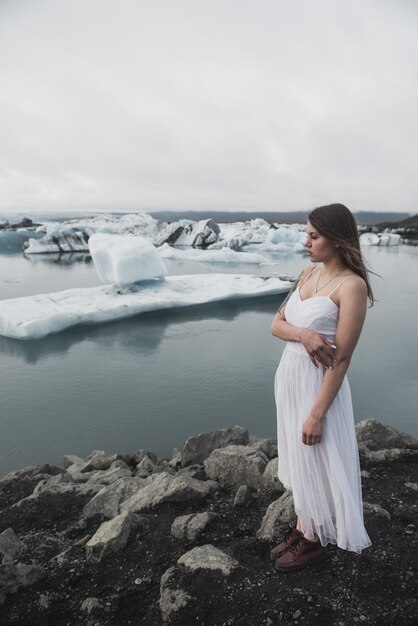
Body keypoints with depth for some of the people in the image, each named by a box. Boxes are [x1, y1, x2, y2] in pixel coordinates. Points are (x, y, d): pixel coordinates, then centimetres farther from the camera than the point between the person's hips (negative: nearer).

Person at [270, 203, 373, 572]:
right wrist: (302, 334, -17)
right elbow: (277, 324, 5)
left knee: (314, 464, 10)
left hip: (317, 384, -7)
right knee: (297, 460, 21)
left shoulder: (352, 285, -19)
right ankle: (301, 528, 41)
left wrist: (317, 414, -19)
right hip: (289, 376, 8)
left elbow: (342, 358, -20)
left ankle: (314, 542, 33)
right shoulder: (309, 274, 5)